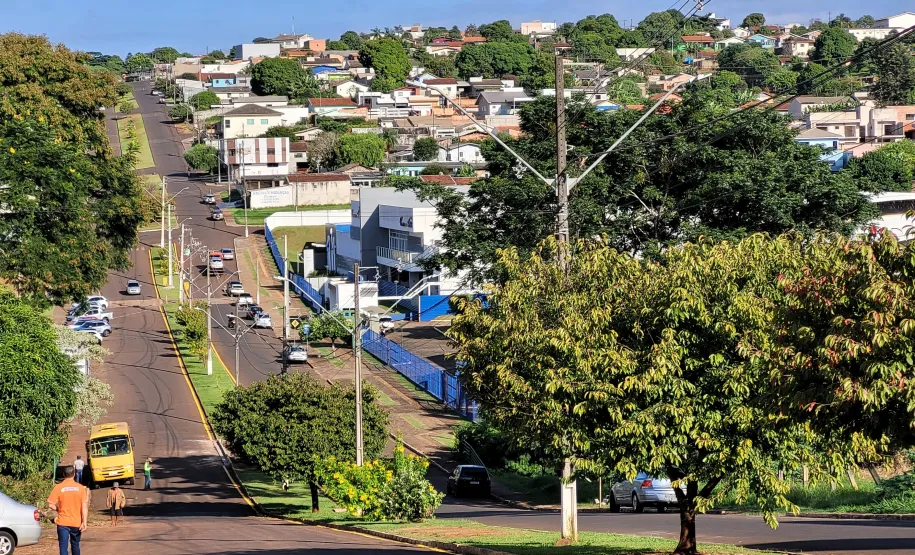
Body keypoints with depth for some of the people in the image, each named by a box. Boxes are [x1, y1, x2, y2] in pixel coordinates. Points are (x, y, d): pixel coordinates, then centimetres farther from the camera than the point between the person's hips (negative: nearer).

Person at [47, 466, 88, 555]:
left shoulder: (58, 487, -6)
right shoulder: (81, 488, -3)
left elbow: (50, 505, -8)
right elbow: (84, 506, -7)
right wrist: (84, 522, -7)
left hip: (63, 522, -2)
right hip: (76, 523, 2)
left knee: (63, 546, -3)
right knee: (75, 545, 18)